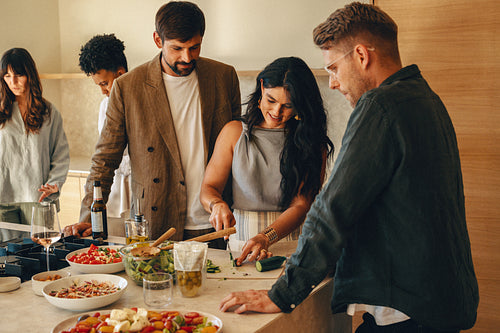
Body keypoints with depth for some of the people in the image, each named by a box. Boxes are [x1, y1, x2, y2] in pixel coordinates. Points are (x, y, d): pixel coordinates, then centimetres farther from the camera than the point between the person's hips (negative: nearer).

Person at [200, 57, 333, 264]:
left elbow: (301, 205, -6)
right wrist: (217, 205, -14)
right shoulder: (234, 132, 8)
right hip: (241, 237, 2)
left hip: (290, 240, -1)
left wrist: (265, 238, -21)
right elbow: (209, 188, 9)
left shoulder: (313, 144, 2)